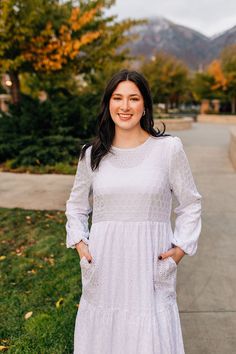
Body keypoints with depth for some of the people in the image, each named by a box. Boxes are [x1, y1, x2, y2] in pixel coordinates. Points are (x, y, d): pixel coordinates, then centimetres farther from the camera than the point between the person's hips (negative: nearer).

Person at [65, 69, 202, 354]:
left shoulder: (169, 148, -4)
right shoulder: (92, 154, 3)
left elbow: (190, 204, 5)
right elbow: (76, 206, 16)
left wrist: (181, 248, -4)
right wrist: (79, 243, 3)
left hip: (151, 264, -2)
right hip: (104, 265, 2)